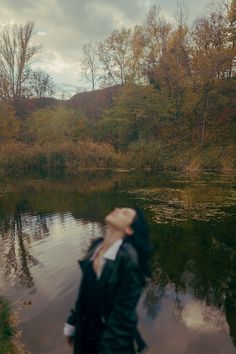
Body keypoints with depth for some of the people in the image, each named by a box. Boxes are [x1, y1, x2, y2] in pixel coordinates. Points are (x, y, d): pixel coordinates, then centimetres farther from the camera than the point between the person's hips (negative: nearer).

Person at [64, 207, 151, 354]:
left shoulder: (128, 259, -27)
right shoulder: (97, 245, -6)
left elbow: (123, 313, -24)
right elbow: (85, 289, 4)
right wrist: (73, 322, 10)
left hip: (111, 338, -6)